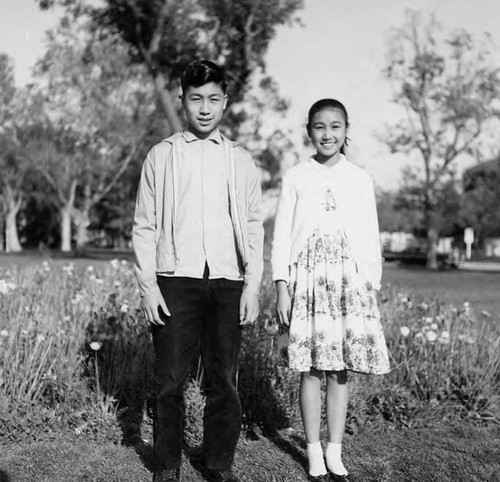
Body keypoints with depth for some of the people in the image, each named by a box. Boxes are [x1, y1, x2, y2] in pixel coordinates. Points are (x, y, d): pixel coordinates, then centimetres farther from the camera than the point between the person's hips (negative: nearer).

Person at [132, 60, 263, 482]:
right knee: (170, 380, 0)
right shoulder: (161, 156, 8)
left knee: (224, 381, 3)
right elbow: (144, 226, 6)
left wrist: (252, 287, 2)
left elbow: (253, 228, 11)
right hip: (176, 280, -1)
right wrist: (148, 285, -3)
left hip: (227, 282, 1)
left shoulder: (241, 160, 12)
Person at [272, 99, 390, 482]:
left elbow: (371, 238, 10)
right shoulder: (296, 177, 4)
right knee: (312, 369, 0)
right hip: (308, 279, -1)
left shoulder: (360, 179, 8)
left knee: (342, 369, 4)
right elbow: (282, 235, 3)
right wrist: (282, 288, -3)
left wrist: (373, 288, 5)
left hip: (352, 281, 1)